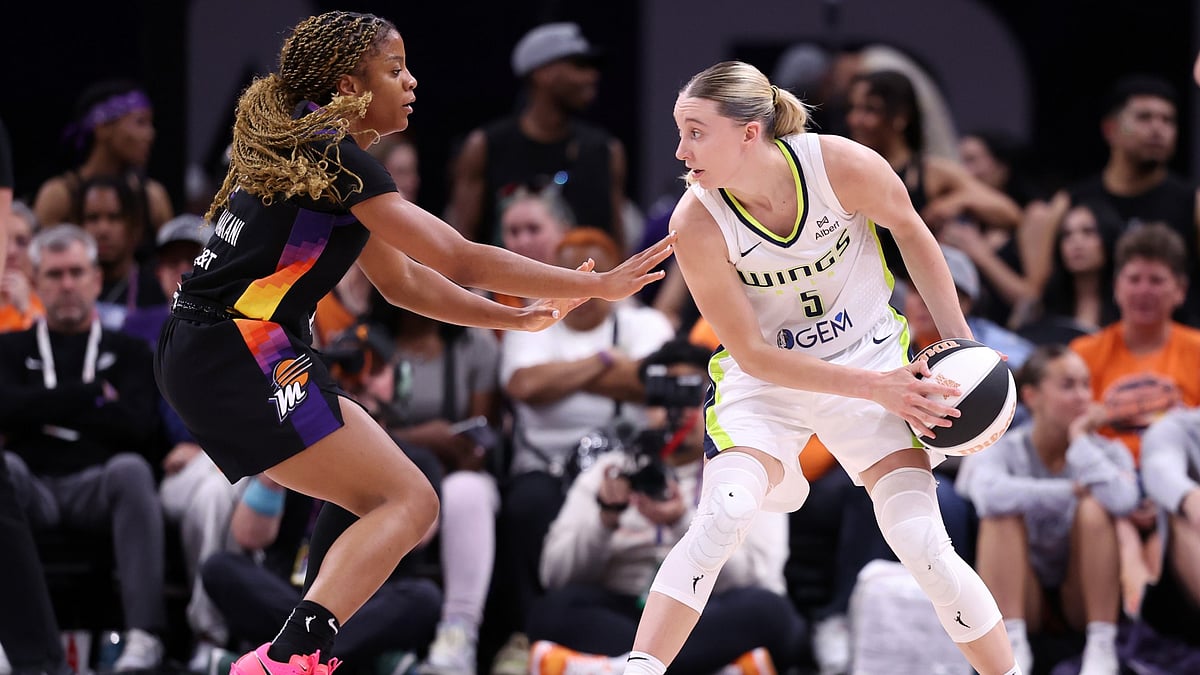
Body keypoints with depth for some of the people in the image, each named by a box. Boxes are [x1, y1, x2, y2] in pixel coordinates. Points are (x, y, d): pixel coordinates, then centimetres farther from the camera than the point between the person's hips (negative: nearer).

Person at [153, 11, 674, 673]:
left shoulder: (302, 149, 19)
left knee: (366, 490, 24)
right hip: (243, 357, -10)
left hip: (194, 359, 10)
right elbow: (460, 259, -13)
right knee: (408, 502, -13)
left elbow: (402, 280, 26)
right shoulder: (334, 157, -11)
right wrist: (596, 285, -7)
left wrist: (516, 318, 23)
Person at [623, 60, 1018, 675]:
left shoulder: (842, 166, -23)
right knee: (721, 517, -26)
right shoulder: (697, 225, -22)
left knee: (923, 545, -12)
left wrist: (960, 343, 0)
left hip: (871, 359, 0)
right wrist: (872, 388, -23)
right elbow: (753, 354, -15)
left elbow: (909, 230, 0)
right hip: (765, 382, 0)